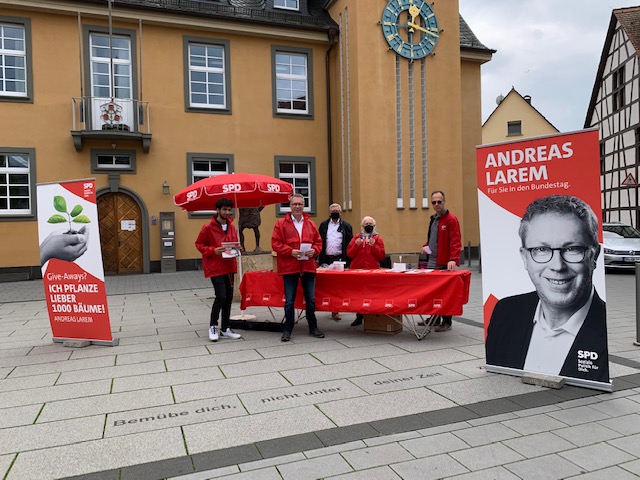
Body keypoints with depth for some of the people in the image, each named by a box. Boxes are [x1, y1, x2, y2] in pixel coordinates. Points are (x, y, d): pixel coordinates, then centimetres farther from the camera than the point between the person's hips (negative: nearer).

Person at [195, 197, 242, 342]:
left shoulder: (231, 227, 9)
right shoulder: (208, 227, -9)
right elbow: (199, 244, -4)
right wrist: (213, 251, -18)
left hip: (229, 266, 6)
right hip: (215, 267, -6)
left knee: (229, 297, 9)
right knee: (221, 296, -12)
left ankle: (225, 329, 21)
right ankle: (213, 326, 10)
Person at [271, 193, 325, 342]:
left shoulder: (310, 224, 10)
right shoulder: (281, 223, 0)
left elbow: (318, 241, 13)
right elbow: (275, 243, -6)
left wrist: (314, 250, -8)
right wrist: (290, 251, -17)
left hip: (308, 267, 3)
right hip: (289, 268, -3)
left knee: (310, 300, 11)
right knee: (289, 301, 5)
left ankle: (313, 328, 25)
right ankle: (287, 329, 17)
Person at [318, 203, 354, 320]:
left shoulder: (346, 226, 7)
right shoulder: (323, 225, 13)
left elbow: (350, 244, 3)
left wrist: (349, 260, -5)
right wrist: (318, 257, 1)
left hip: (340, 259, -2)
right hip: (326, 259, 2)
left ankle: (335, 310, -2)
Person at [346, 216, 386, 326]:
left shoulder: (377, 238, 9)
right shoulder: (357, 237, 13)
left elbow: (382, 255, 0)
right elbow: (349, 254, 6)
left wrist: (374, 246, -12)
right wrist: (356, 245, -9)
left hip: (373, 269, -2)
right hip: (357, 269, 2)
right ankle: (359, 316, 12)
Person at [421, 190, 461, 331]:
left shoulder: (451, 219, -9)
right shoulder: (433, 219, 16)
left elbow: (455, 241, -17)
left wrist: (453, 259, -29)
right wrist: (426, 246, 9)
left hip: (444, 264, -7)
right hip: (431, 262, 8)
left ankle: (446, 322, 10)